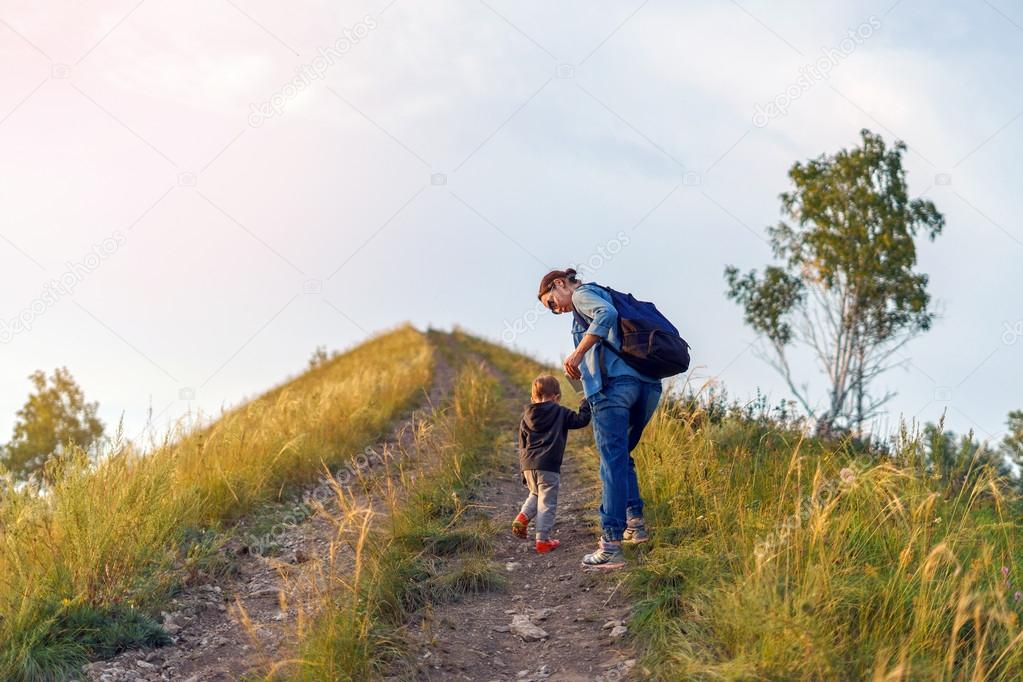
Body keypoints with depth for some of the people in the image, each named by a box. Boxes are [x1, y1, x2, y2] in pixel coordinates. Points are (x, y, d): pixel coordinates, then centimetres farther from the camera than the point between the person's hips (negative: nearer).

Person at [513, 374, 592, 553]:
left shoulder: (526, 417, 14)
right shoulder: (560, 413, 0)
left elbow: (522, 446, 16)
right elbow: (580, 420, 0)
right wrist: (586, 403, 16)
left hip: (528, 465, 5)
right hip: (548, 466, -5)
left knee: (535, 494, 28)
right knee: (547, 503, 2)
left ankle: (523, 517, 6)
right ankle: (543, 540, 4)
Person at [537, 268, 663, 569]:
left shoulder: (583, 293, 6)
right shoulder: (604, 296, 32)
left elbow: (607, 314, -16)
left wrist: (577, 354, -14)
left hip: (614, 383, -9)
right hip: (647, 383, 9)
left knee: (612, 461, -11)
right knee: (621, 455, 22)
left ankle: (611, 545, -15)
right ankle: (635, 521, 17)